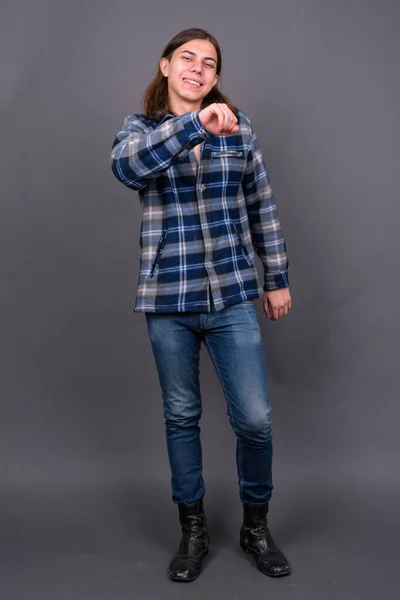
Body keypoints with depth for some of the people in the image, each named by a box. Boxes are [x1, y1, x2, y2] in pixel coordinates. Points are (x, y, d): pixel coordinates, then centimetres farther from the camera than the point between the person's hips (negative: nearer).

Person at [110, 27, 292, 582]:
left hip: (233, 296, 1)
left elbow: (262, 208, 10)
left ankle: (256, 525, 26)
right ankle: (193, 529, 31)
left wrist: (277, 278, 11)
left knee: (255, 419, -1)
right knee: (181, 416, 12)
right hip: (168, 299, 0)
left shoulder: (240, 128, 6)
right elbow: (126, 166, -22)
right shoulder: (139, 129, 3)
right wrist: (196, 124, -31)